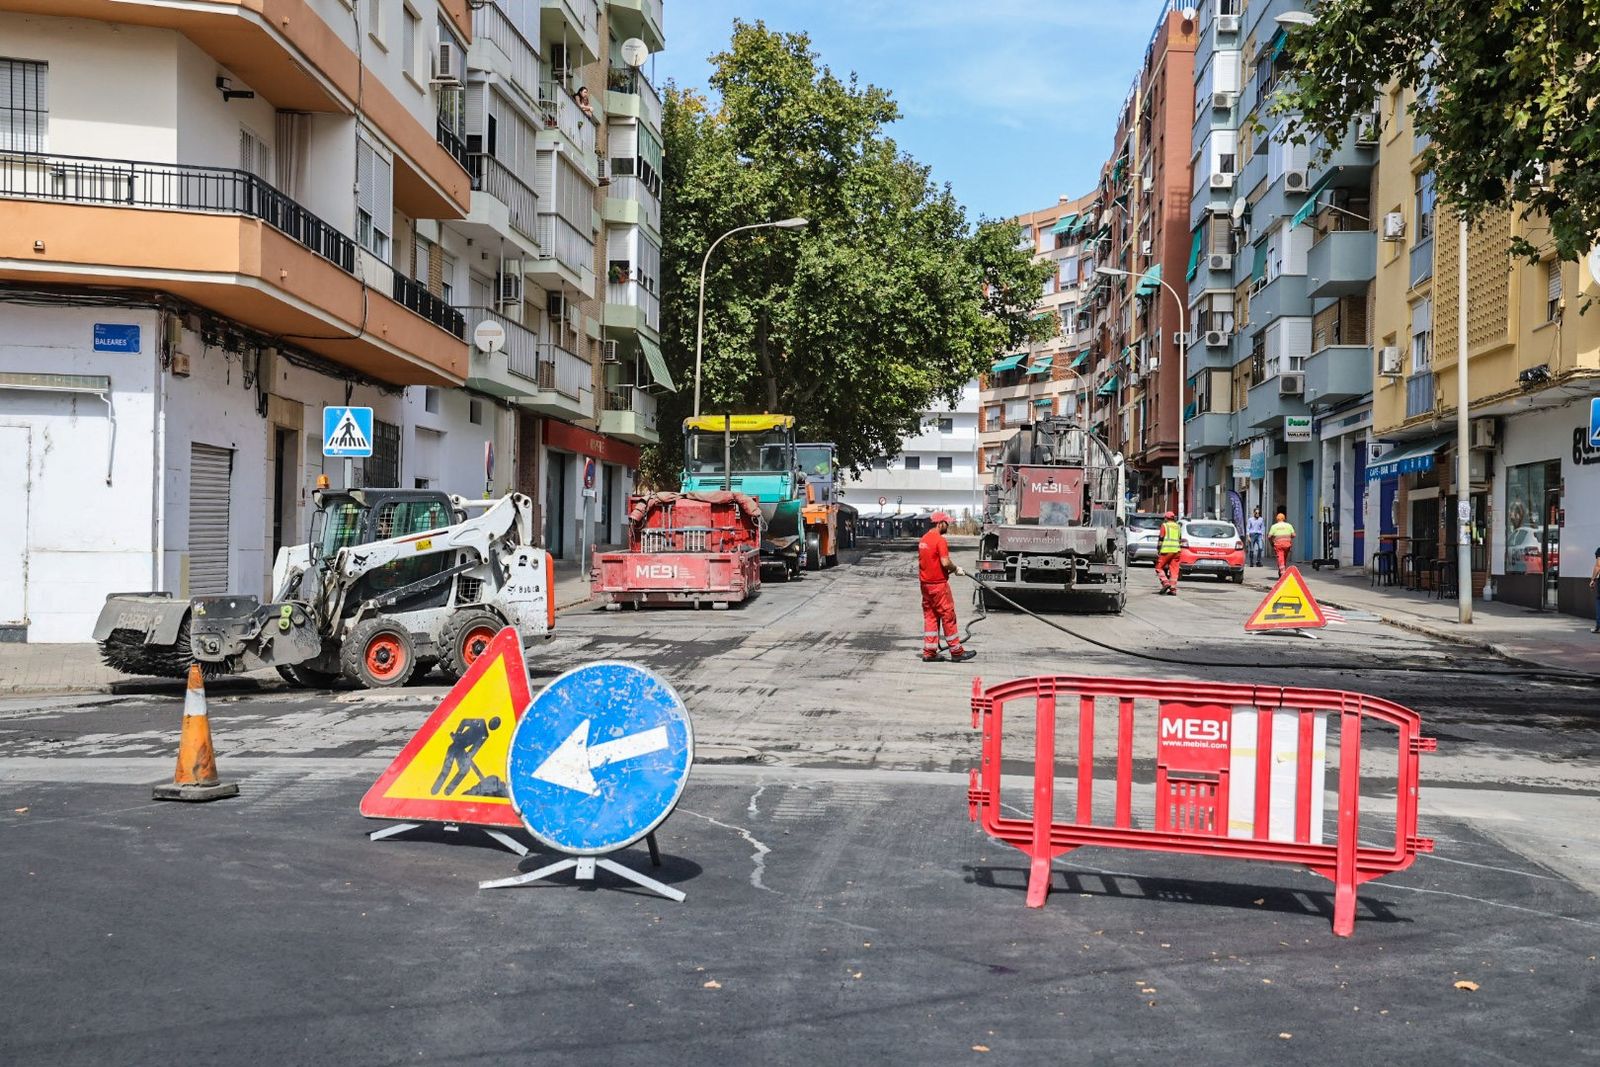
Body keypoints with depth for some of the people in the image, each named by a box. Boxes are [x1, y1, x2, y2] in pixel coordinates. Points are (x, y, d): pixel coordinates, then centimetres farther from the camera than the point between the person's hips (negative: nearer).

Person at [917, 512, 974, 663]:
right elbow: (945, 562, -23)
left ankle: (929, 653, 8)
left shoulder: (923, 540, 11)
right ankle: (956, 652, 6)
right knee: (948, 616, 0)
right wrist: (955, 569, -3)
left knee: (930, 617, 10)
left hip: (925, 584, 8)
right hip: (939, 584, -8)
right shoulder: (940, 540, -15)